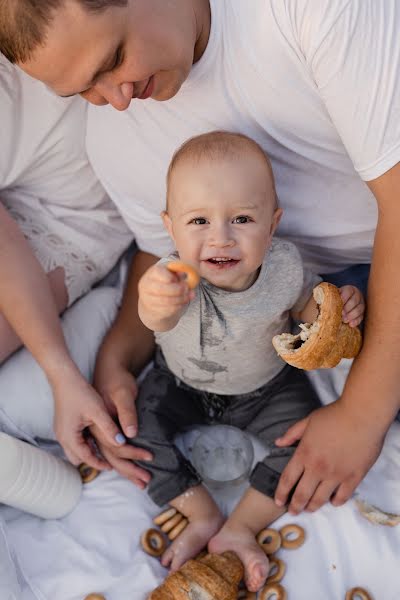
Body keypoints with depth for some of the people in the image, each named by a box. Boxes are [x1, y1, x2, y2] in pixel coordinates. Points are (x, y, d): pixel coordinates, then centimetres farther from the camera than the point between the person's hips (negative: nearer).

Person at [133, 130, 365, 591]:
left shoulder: (283, 265, -26)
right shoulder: (178, 277, -35)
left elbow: (304, 303, -3)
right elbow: (158, 318, -58)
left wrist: (336, 308, -25)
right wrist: (156, 305, -83)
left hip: (266, 386, 1)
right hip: (183, 381, 0)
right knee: (136, 430, -13)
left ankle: (239, 528, 2)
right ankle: (204, 516, 3)